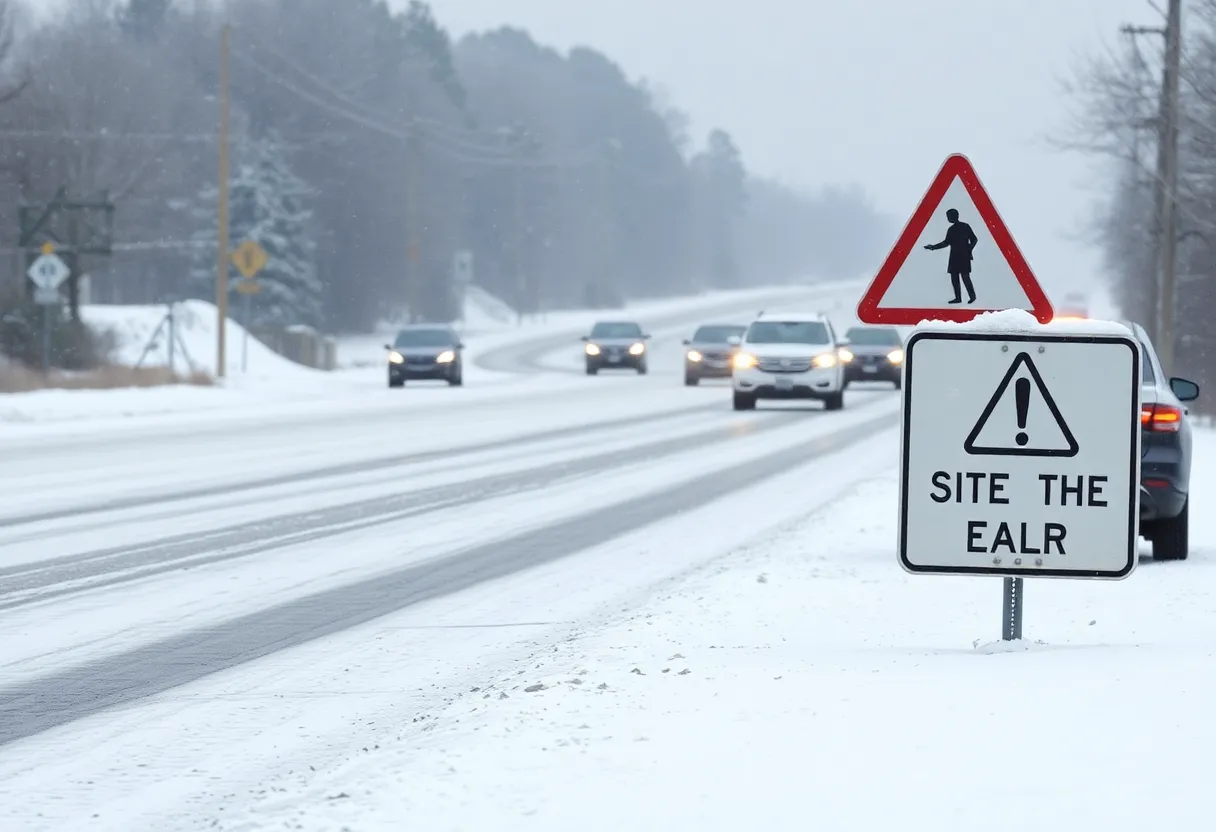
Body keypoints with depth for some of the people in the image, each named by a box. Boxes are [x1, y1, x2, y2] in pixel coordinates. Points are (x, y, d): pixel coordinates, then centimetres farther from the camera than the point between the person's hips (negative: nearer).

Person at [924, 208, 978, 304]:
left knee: (965, 277, -10)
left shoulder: (965, 227, -3)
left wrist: (968, 250, -11)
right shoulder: (951, 229, 13)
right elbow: (946, 242, 18)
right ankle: (958, 298, 6)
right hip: (954, 257, 6)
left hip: (964, 257, -6)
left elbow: (974, 239, -3)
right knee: (954, 278, 2)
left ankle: (972, 296, 2)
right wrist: (933, 247, 13)